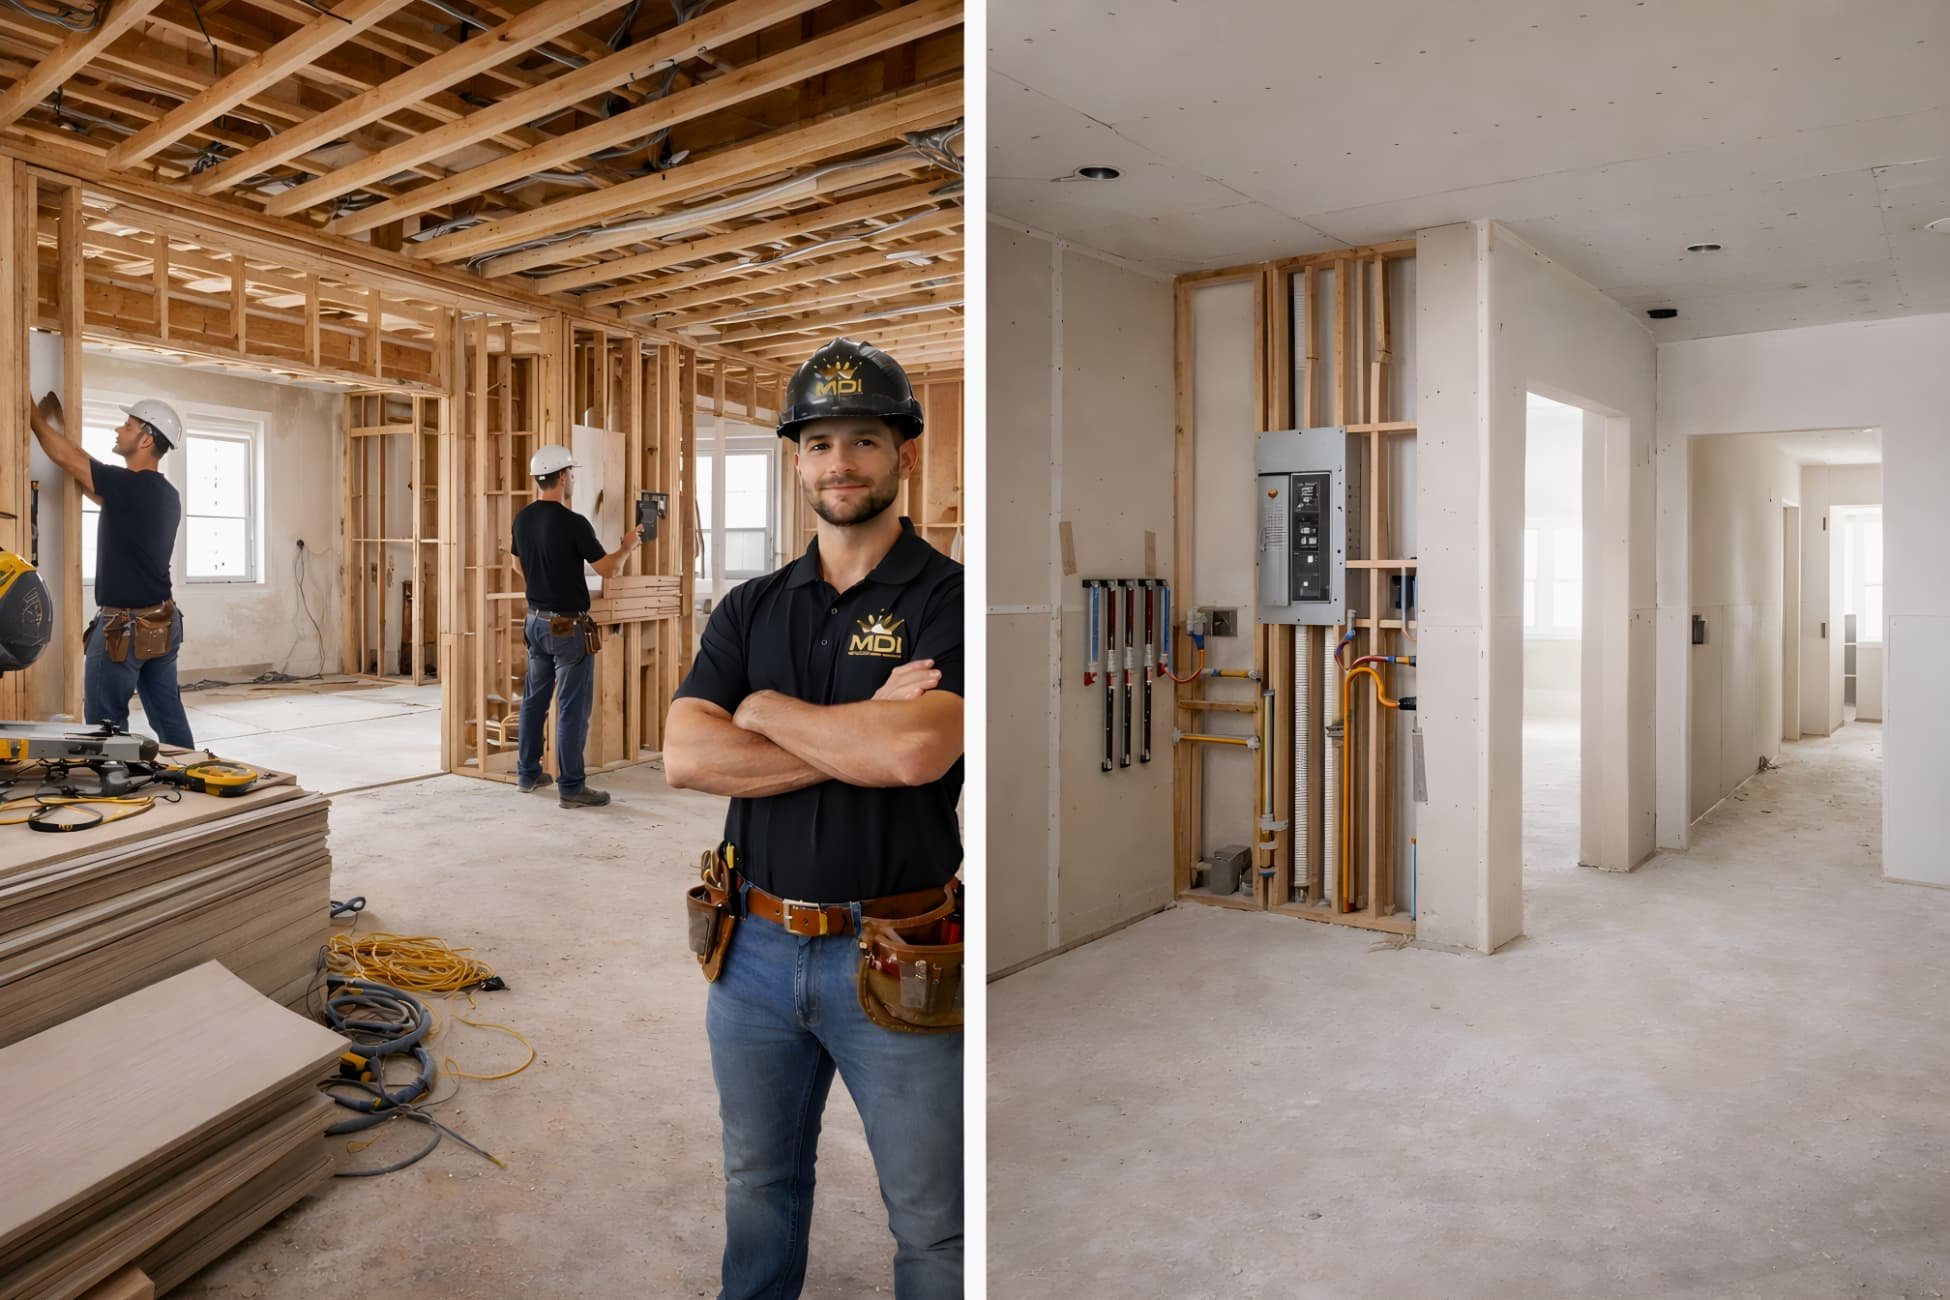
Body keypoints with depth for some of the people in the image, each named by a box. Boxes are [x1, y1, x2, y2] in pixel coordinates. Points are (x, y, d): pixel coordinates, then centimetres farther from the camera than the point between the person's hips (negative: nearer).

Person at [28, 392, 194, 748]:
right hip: (162, 624, 8)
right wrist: (60, 428, 28)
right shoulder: (166, 494, 10)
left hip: (125, 627, -8)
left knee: (106, 726, 1)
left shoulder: (129, 485, -16)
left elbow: (67, 458, -6)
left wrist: (33, 415, 10)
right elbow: (101, 492, 23)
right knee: (169, 718, 11)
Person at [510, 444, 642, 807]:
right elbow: (608, 569, -12)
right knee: (573, 706, -2)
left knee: (534, 698, 17)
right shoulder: (573, 523, -18)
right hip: (568, 626, -8)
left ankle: (528, 773, 26)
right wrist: (627, 546, 6)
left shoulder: (522, 519, 4)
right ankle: (570, 787, 1)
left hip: (536, 620, 8)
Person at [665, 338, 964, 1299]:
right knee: (758, 1188, 24)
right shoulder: (750, 608, 5)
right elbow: (684, 757, -9)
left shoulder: (948, 597, -9)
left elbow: (917, 752, -26)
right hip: (756, 948, 5)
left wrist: (768, 711, -10)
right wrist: (863, 738, -18)